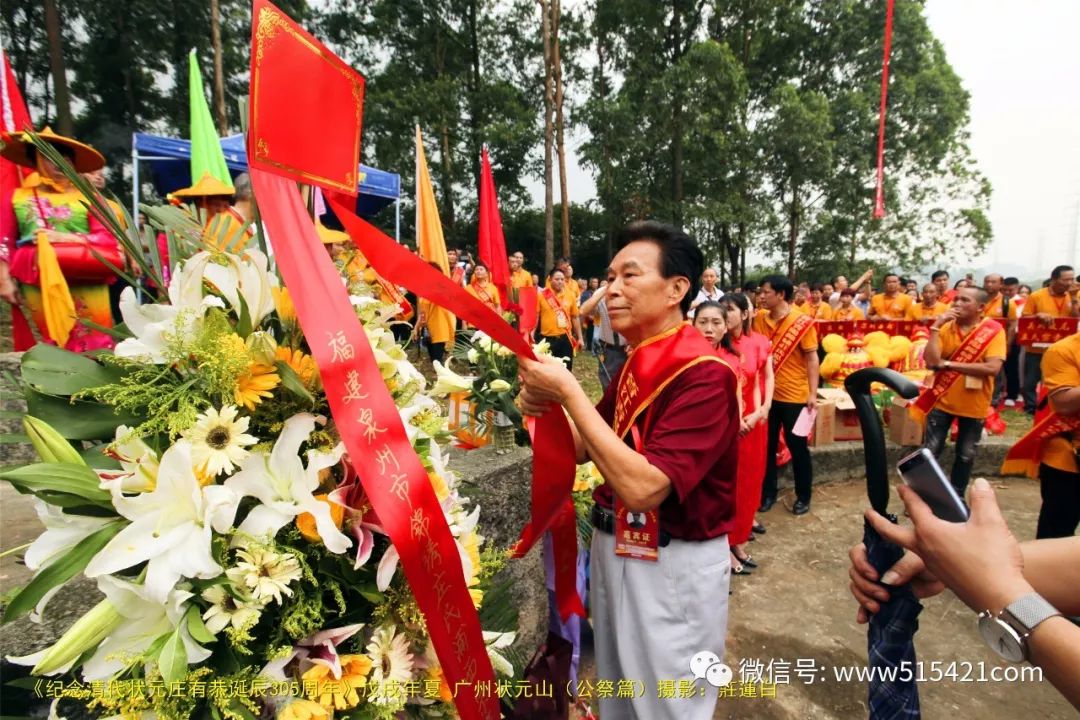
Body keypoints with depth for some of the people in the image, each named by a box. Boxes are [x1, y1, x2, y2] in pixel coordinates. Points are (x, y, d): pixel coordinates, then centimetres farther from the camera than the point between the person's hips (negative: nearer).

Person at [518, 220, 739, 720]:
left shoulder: (704, 375, -24)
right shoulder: (635, 364, 4)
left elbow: (641, 487, -33)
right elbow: (584, 449, 9)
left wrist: (568, 391, -29)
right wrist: (545, 407, -11)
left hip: (672, 565, -8)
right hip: (614, 548, 8)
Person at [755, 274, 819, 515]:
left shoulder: (802, 322, -9)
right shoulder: (759, 320, 3)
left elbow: (812, 359, -7)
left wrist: (813, 394, -12)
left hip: (794, 396, -4)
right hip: (767, 394, 4)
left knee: (797, 446, 8)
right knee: (767, 446, 12)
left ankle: (803, 496, 25)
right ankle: (768, 492, 27)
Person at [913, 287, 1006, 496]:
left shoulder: (994, 330, -9)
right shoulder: (946, 327, -3)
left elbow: (993, 368, -21)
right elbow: (931, 361, -16)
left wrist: (949, 364, -19)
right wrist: (936, 327, -19)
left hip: (974, 405, -1)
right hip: (942, 400, 1)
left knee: (966, 455, 14)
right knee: (929, 452, 5)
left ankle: (956, 495, 32)